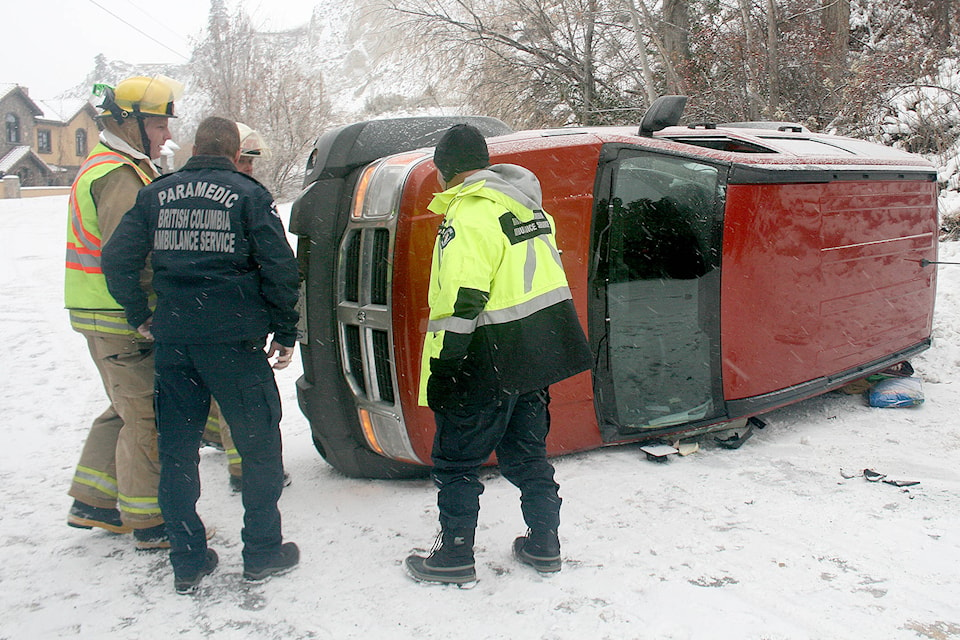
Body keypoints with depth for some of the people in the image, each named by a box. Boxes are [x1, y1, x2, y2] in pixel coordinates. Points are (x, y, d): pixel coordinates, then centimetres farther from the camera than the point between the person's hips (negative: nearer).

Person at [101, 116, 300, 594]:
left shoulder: (156, 194, 9)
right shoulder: (248, 195, -1)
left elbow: (116, 259, 4)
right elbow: (279, 268, -8)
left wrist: (140, 316, 14)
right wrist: (284, 333, 1)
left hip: (171, 340, 4)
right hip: (233, 339, -3)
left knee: (177, 450, 12)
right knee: (259, 444, 9)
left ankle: (187, 563, 19)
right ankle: (262, 553, 17)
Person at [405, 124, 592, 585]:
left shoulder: (469, 214, -17)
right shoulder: (526, 205, 12)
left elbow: (461, 303, -24)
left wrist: (439, 372, -20)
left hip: (492, 360, -9)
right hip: (540, 350, 9)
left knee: (456, 457, 6)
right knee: (526, 451, 19)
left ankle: (454, 557, 14)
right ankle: (543, 546, 28)